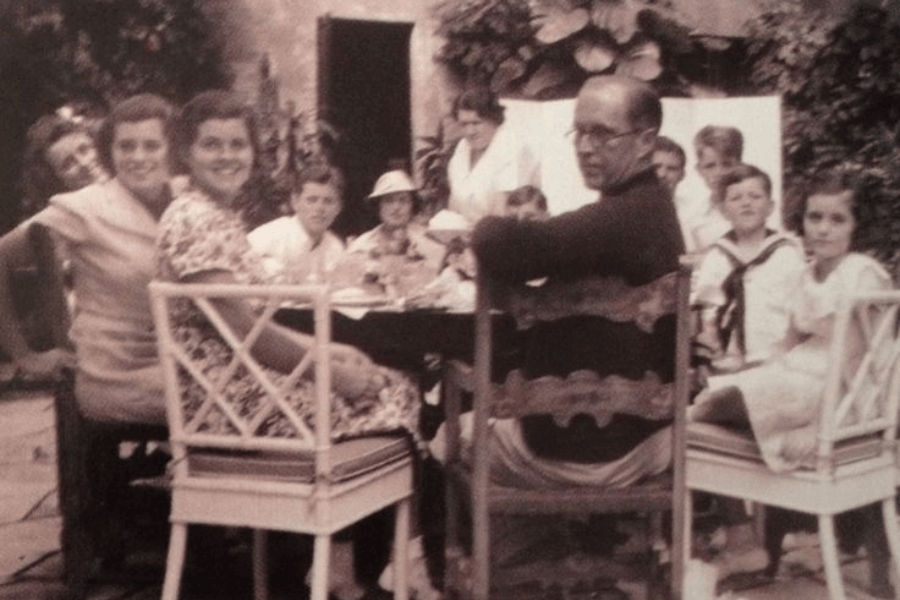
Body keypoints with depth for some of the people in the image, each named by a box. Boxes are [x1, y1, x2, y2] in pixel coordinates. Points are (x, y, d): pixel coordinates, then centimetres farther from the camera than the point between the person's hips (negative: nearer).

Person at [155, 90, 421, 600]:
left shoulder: (225, 217, 14)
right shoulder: (194, 222, -16)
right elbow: (240, 331, -22)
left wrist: (327, 350, 6)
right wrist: (333, 371, -15)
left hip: (248, 375, 9)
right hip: (227, 393, -9)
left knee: (396, 388, 6)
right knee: (382, 400, -5)